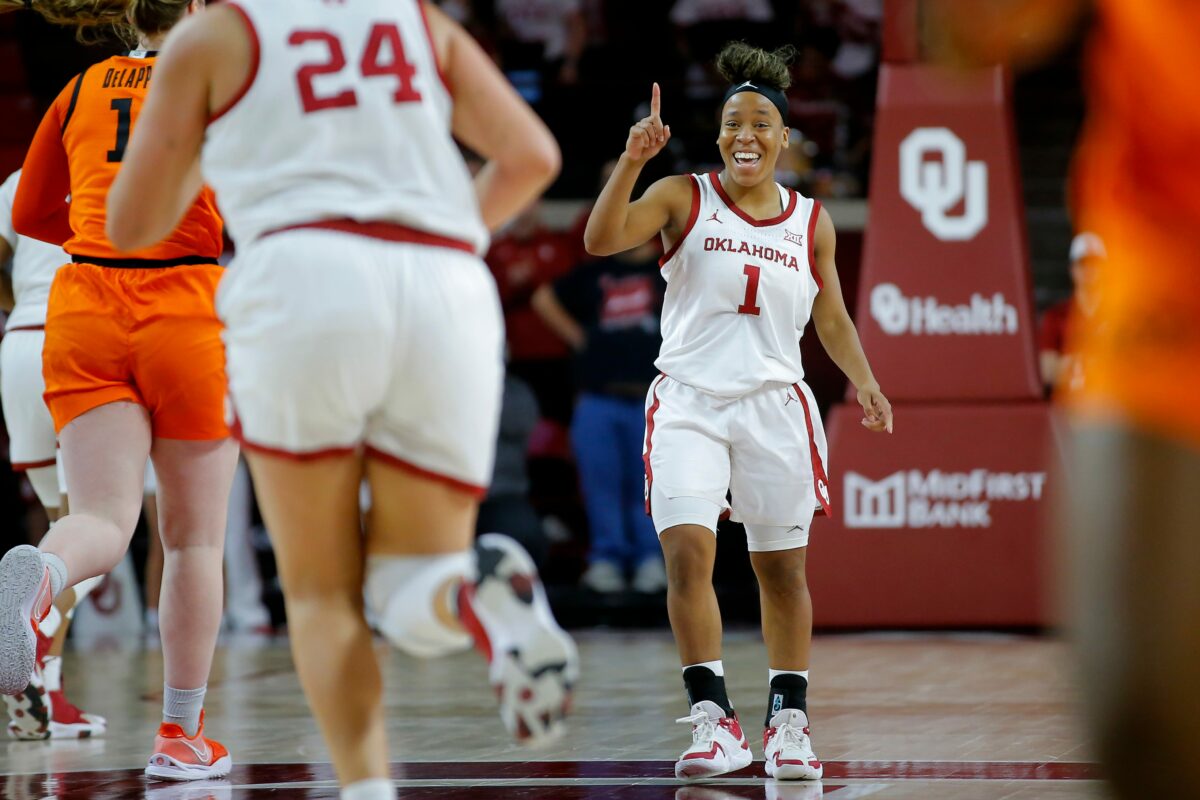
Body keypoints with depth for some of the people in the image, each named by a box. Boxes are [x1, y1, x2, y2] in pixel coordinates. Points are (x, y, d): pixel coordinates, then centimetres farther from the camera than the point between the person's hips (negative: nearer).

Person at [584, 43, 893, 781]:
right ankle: (714, 721, -12)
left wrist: (864, 382, 2)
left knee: (783, 570, 7)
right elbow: (602, 240, -13)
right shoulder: (685, 199, 1)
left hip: (774, 404, 2)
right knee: (687, 551, -16)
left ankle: (790, 722, 18)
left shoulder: (811, 222, 8)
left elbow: (832, 318, 16)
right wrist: (632, 162, -25)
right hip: (689, 401, -2)